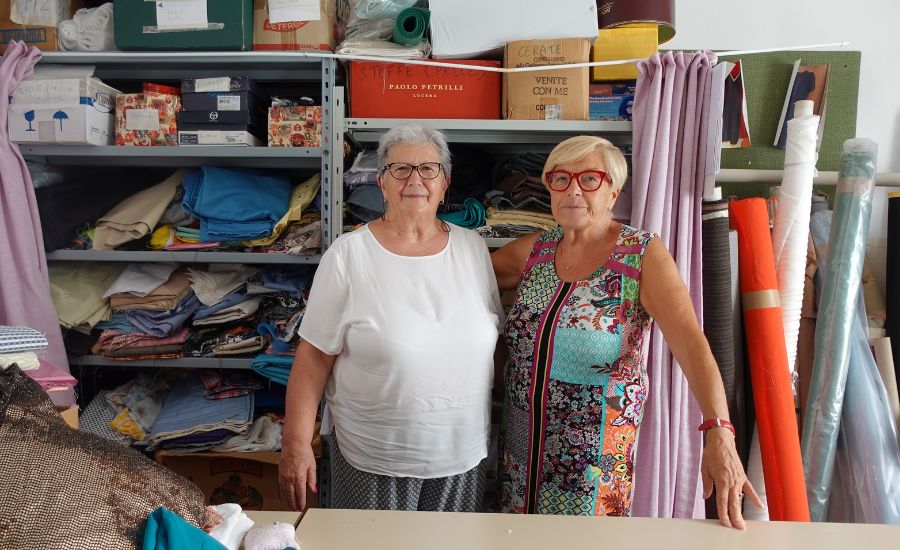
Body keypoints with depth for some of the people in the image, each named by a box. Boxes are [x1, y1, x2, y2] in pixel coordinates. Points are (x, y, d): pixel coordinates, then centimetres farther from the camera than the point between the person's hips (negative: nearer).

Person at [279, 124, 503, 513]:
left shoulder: (473, 248, 1)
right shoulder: (348, 255, -10)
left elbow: (496, 341, 9)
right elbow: (314, 357, -8)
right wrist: (296, 445, -11)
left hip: (464, 452, 3)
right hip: (374, 460, -3)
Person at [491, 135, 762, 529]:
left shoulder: (642, 254, -12)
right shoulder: (535, 250, 2)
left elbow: (692, 345, -22)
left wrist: (720, 436, -33)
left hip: (596, 455, -4)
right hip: (522, 446, 4)